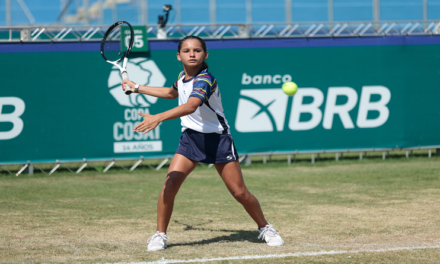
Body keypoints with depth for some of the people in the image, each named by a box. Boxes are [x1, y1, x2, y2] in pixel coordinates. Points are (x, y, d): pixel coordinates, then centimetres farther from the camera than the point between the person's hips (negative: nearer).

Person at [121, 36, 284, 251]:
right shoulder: (183, 76, 2)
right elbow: (172, 93, 28)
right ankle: (160, 234, -2)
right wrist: (138, 88, 30)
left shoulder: (205, 80, -23)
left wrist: (158, 118, -53)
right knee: (170, 183, -15)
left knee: (239, 193, -2)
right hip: (191, 137, 5)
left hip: (217, 138, -5)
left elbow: (191, 106, -42)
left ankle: (265, 228, 22)